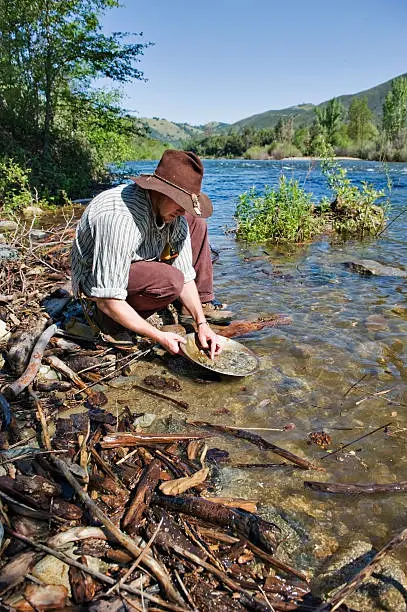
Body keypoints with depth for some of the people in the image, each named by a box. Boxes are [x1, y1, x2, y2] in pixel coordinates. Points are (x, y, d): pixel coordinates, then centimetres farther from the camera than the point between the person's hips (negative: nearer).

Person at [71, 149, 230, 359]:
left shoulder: (173, 213, -14)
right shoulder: (119, 218, -38)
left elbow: (186, 274, -8)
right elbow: (107, 300, -36)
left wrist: (201, 323, -19)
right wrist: (160, 337, -32)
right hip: (95, 278, -8)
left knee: (196, 224, 1)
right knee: (170, 281, -35)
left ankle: (203, 304, 6)